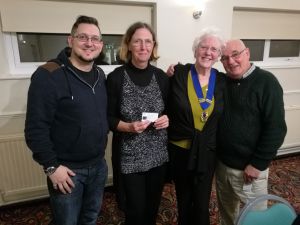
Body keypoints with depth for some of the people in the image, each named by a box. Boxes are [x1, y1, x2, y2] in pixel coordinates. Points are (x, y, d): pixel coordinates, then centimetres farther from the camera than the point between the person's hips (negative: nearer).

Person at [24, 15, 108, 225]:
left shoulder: (100, 75, 4)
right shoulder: (47, 75, -18)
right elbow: (36, 128, -17)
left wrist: (102, 144, 9)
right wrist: (51, 166, -15)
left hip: (99, 165, 6)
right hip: (67, 168, -5)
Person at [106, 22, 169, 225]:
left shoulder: (162, 77, 1)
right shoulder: (116, 77, -10)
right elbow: (108, 118, -5)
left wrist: (167, 119, -9)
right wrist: (128, 127, -22)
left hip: (159, 154, 4)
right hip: (129, 157, -3)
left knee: (153, 207, 21)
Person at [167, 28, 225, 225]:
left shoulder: (222, 81, -4)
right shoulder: (178, 73, -13)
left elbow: (222, 117, 5)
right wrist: (168, 78, -16)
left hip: (207, 152, 1)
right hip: (180, 150, -1)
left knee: (202, 204, 15)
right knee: (183, 200, 22)